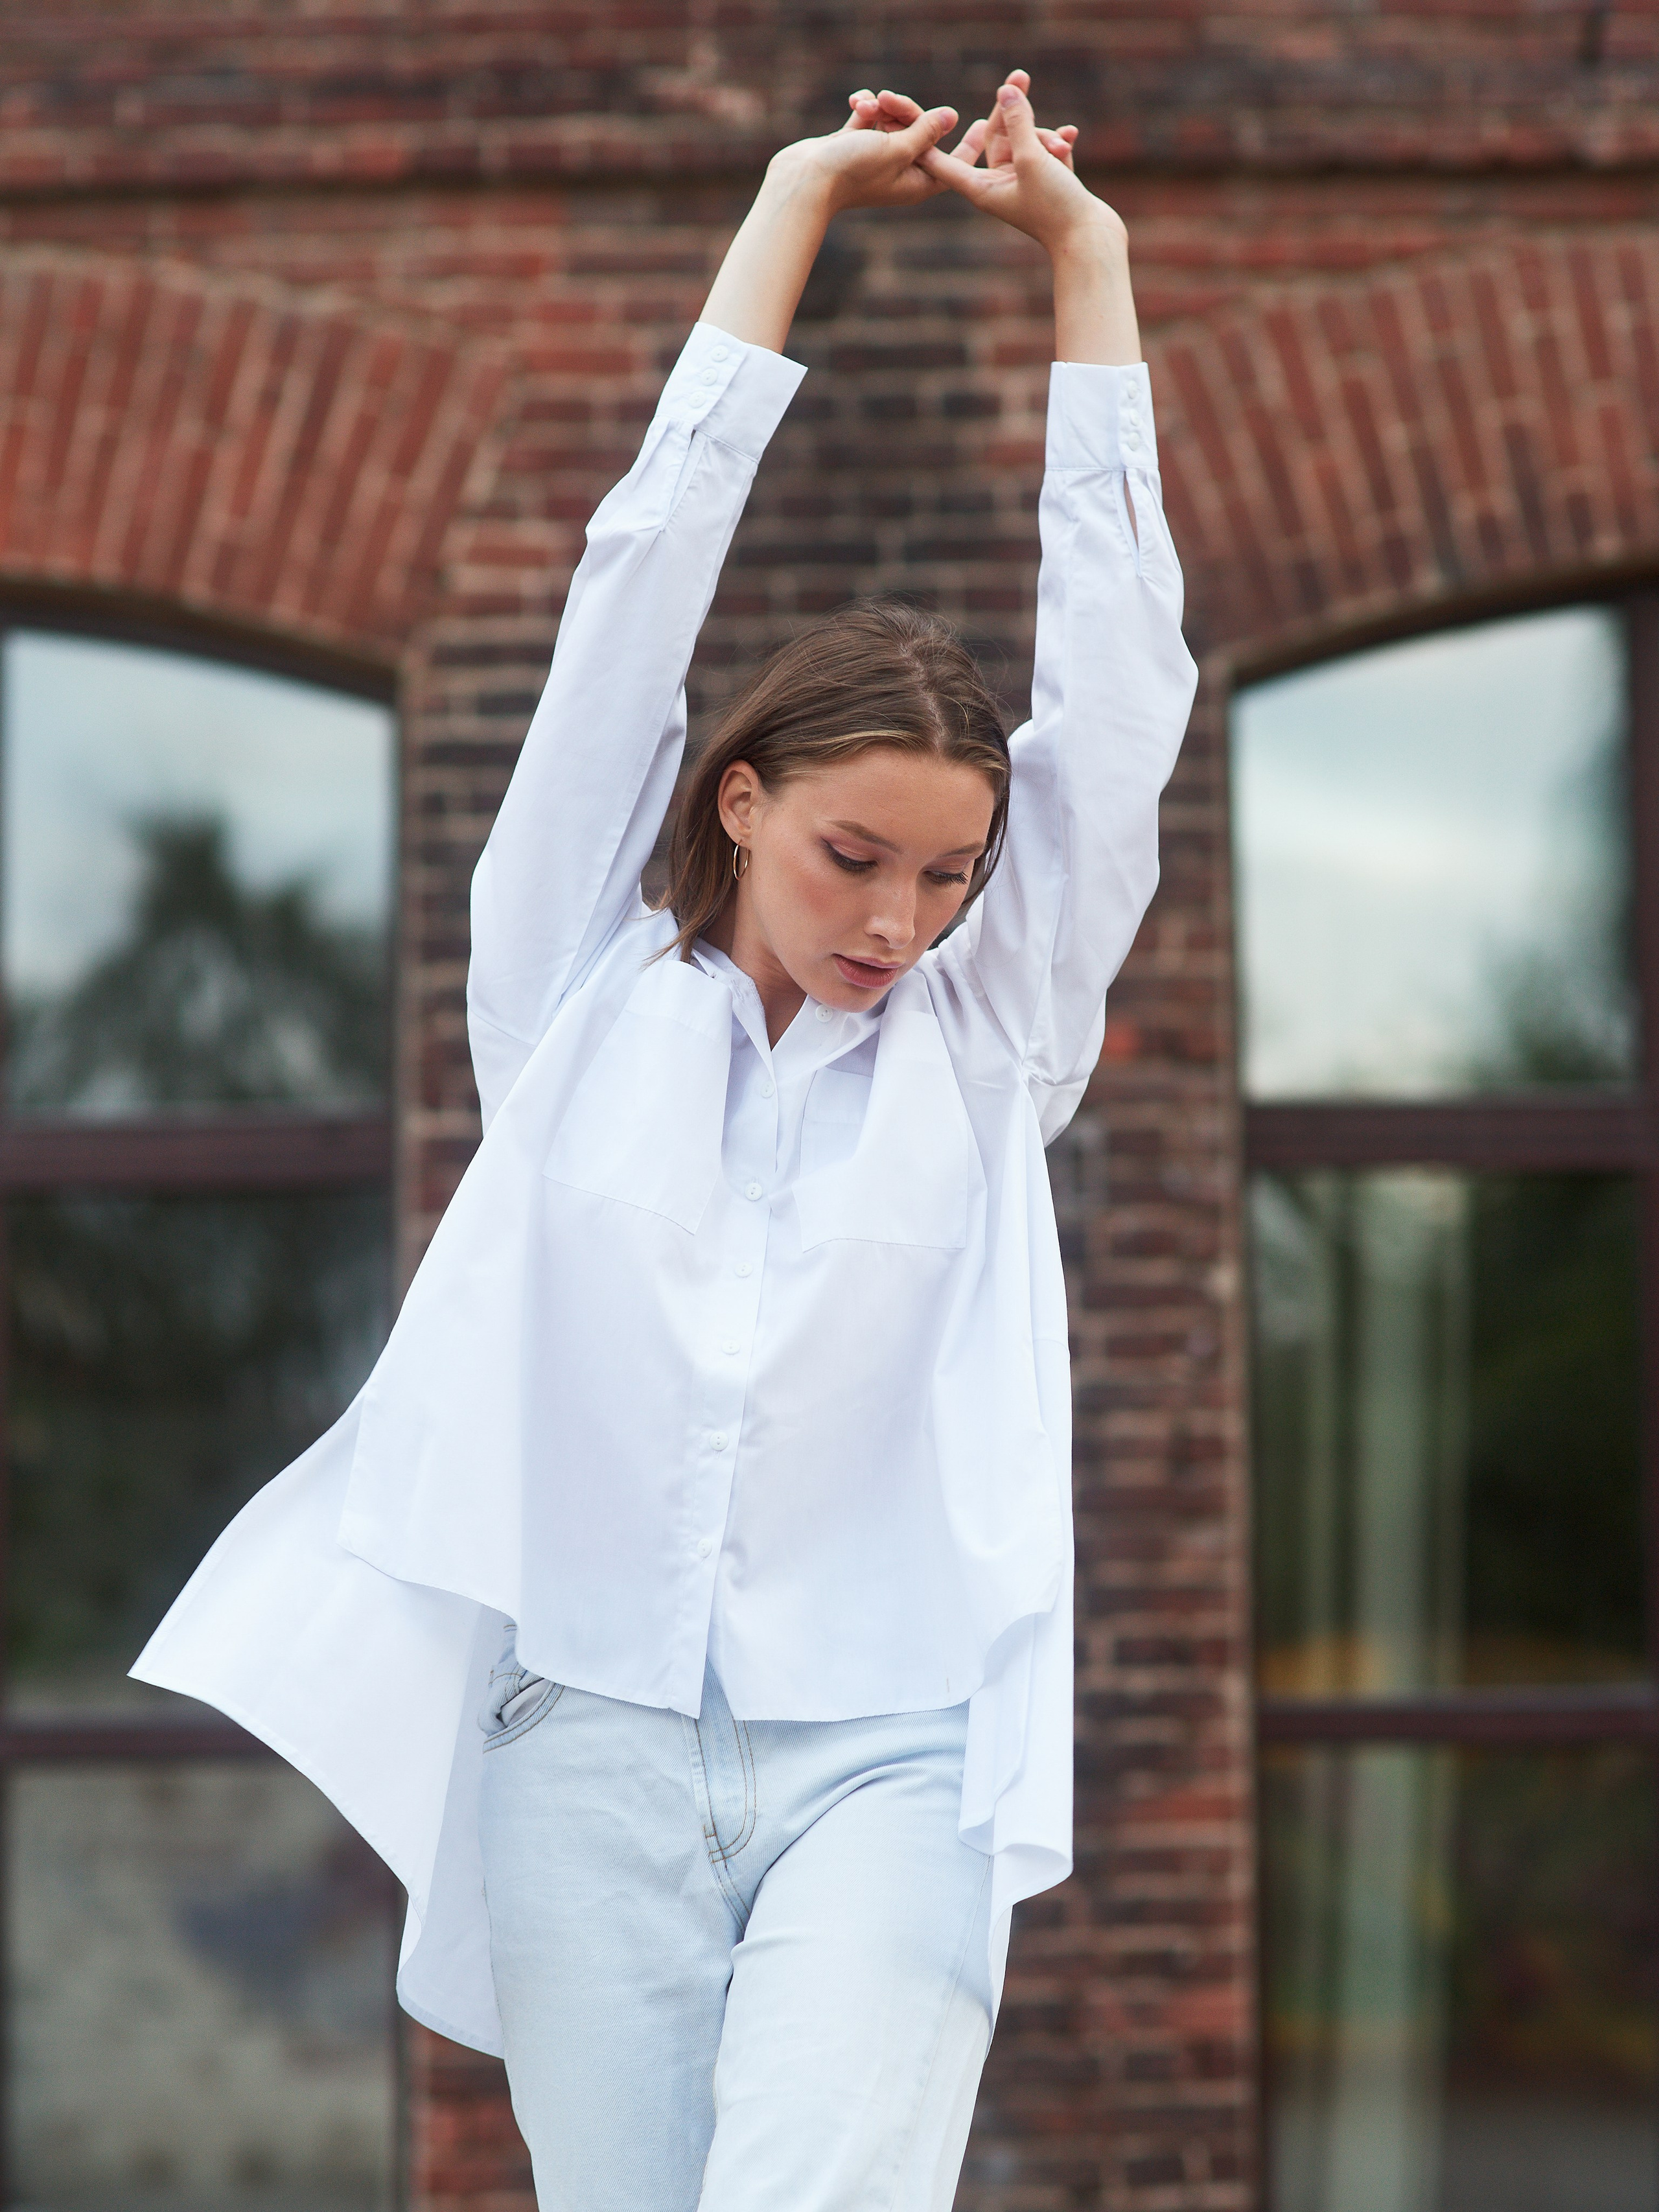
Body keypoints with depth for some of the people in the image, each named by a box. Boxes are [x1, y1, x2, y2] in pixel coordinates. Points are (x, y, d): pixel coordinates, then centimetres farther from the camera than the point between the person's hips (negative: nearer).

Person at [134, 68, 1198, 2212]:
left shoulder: (983, 1046, 10)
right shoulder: (582, 1000, 9)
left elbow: (1118, 681, 6)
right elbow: (640, 585, 6)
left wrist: (1083, 260, 8)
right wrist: (794, 206, 8)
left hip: (884, 1754, -1)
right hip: (593, 1736, 1)